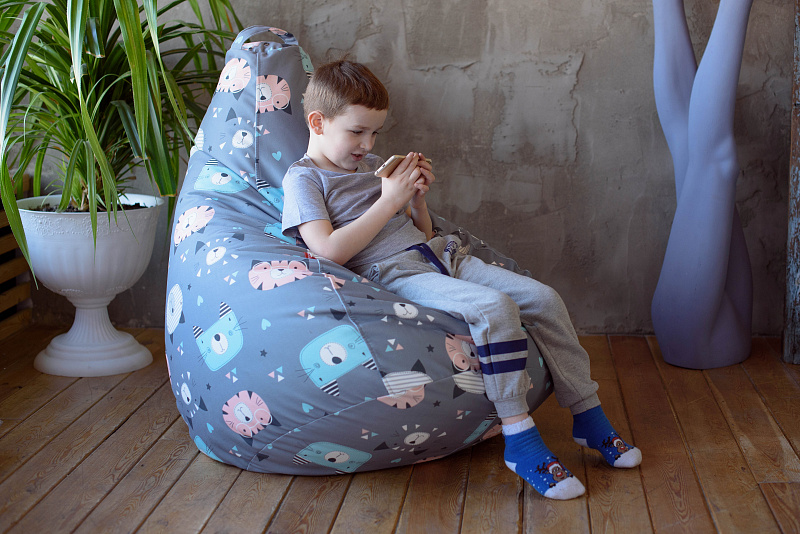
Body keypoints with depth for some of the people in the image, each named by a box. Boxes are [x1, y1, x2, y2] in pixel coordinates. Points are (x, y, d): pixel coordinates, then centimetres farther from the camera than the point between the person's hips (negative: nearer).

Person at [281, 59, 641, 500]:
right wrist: (389, 201, -12)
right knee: (494, 307, -33)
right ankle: (518, 438, -27)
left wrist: (417, 197, 3)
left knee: (544, 298, -7)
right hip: (395, 274, -8)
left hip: (439, 256, 8)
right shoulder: (303, 178, 0)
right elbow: (331, 251, -17)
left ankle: (588, 416, 2)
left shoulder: (372, 165, 22)